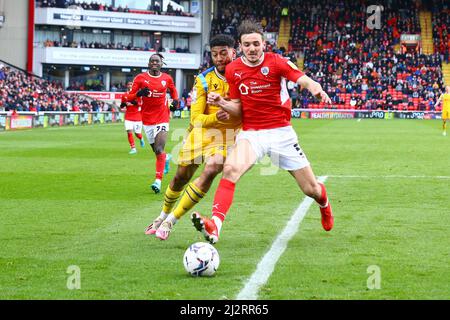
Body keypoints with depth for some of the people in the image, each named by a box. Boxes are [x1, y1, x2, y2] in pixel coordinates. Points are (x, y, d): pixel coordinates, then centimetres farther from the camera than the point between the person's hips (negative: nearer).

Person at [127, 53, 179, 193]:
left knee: (159, 150, -15)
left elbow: (173, 90, 25)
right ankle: (166, 158, 47)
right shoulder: (140, 78, 0)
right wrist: (139, 93, -21)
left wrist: (175, 100, 5)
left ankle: (158, 181, -17)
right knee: (157, 151, 11)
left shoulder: (167, 78, 4)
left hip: (162, 118, -1)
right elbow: (130, 96, 0)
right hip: (147, 119, 1)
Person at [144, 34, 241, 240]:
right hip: (201, 131, 2)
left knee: (210, 170, -26)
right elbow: (196, 118, -12)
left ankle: (170, 221, -15)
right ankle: (164, 215, 41)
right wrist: (215, 118, -33)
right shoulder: (203, 80, -9)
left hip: (226, 136, -2)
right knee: (181, 177, 9)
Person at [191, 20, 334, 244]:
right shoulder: (233, 70, 1)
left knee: (311, 189, 7)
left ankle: (324, 205, 46)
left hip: (281, 132, -1)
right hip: (251, 134, 1)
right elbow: (238, 109, 8)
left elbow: (304, 80, -22)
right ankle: (215, 226, -41)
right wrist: (221, 103, -14)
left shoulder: (276, 62, -8)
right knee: (231, 168, -31)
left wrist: (316, 89, -46)